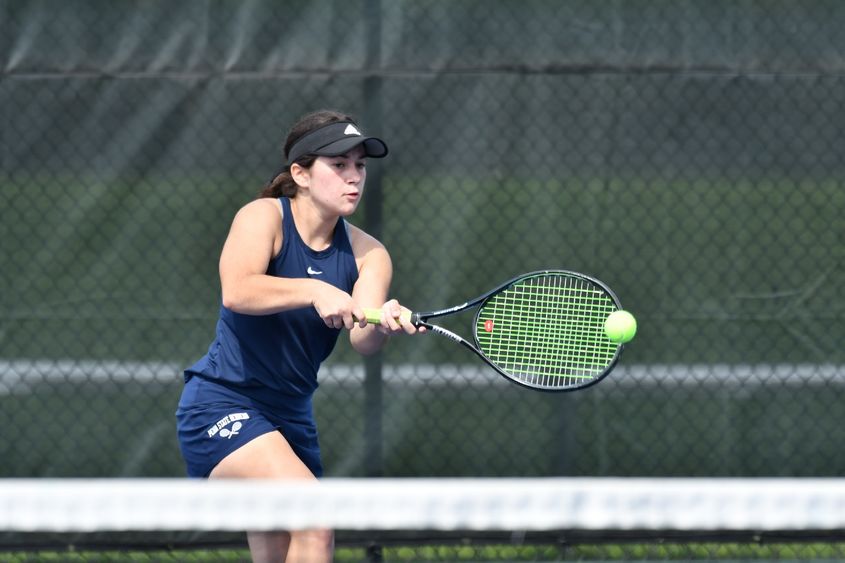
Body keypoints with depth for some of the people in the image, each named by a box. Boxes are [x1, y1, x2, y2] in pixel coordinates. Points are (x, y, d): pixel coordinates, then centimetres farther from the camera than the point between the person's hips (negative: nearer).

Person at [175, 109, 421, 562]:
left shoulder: (367, 254, 2)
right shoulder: (263, 217, -11)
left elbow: (362, 339, -16)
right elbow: (236, 291, -31)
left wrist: (385, 324, -38)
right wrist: (315, 291, -42)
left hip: (290, 417, 7)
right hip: (221, 403, -7)